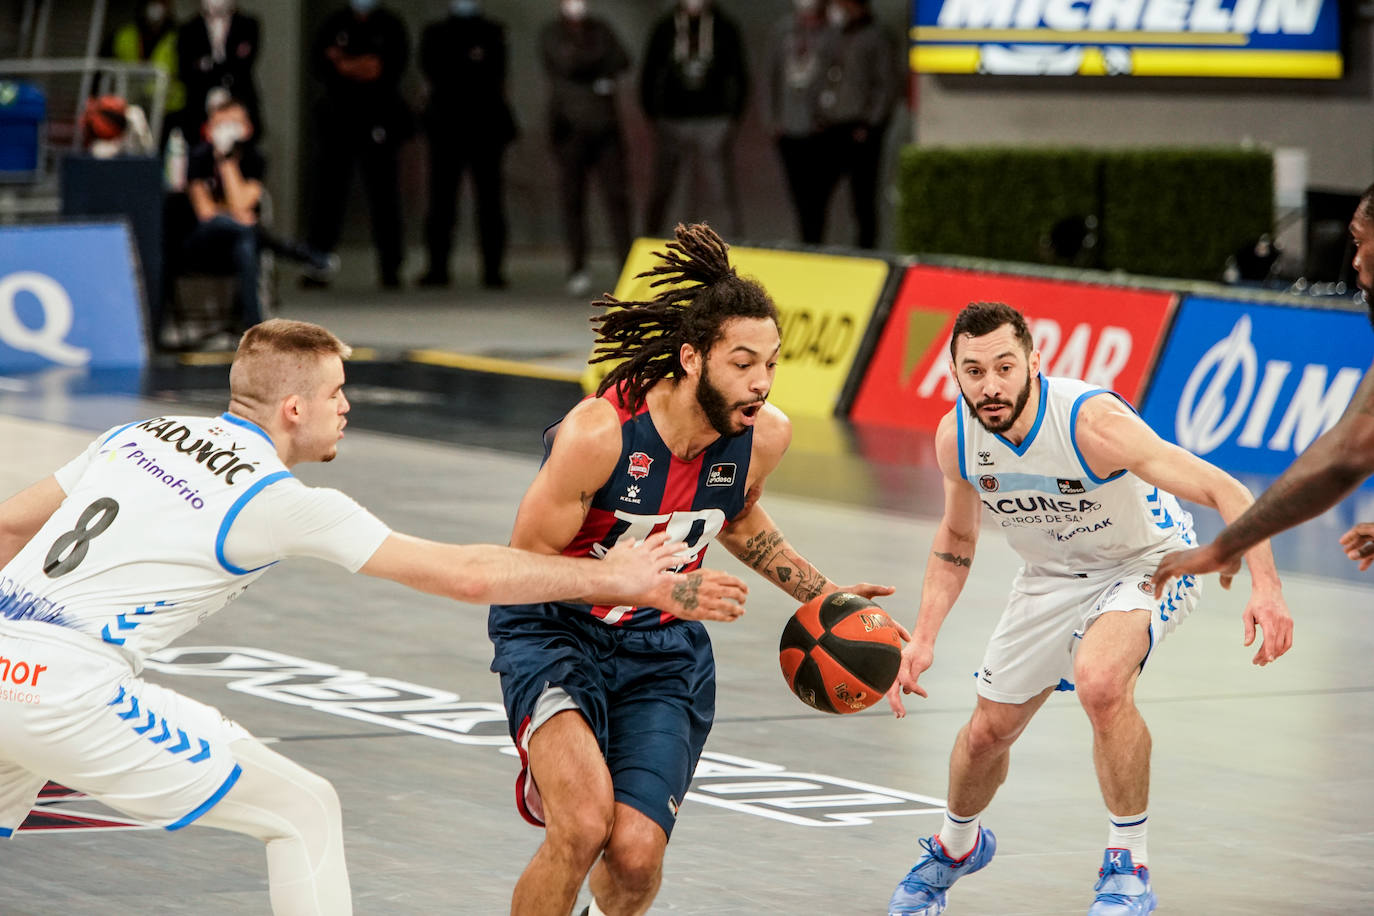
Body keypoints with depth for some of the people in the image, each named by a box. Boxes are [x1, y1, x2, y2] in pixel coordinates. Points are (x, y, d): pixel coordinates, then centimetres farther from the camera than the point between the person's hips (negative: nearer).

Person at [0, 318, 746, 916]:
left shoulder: (141, 434, 15)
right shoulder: (281, 502, -3)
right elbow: (466, 575, 0)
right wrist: (616, 578, 8)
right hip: (71, 696, -7)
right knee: (303, 812, 4)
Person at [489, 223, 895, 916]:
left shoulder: (765, 435, -10)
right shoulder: (599, 433, -27)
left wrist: (821, 595, 9)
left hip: (662, 650, 4)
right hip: (553, 631, -4)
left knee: (635, 855, -8)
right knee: (583, 827, -27)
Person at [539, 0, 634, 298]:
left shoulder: (600, 28, 16)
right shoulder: (551, 33, 5)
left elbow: (623, 62, 3)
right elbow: (568, 61, -12)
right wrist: (601, 58, 1)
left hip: (605, 125, 3)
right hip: (570, 125, -3)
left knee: (617, 193, -5)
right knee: (573, 198, -3)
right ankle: (577, 270, 1)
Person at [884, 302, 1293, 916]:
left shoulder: (1091, 422, -35)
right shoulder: (955, 438, -17)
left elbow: (1224, 491, -36)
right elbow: (956, 538, 5)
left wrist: (1265, 585, -50)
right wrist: (923, 638, -4)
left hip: (1147, 565, -5)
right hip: (1051, 577, 6)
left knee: (1099, 680, -35)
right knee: (988, 730, 12)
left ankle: (1129, 866, -17)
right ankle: (956, 845, 47)